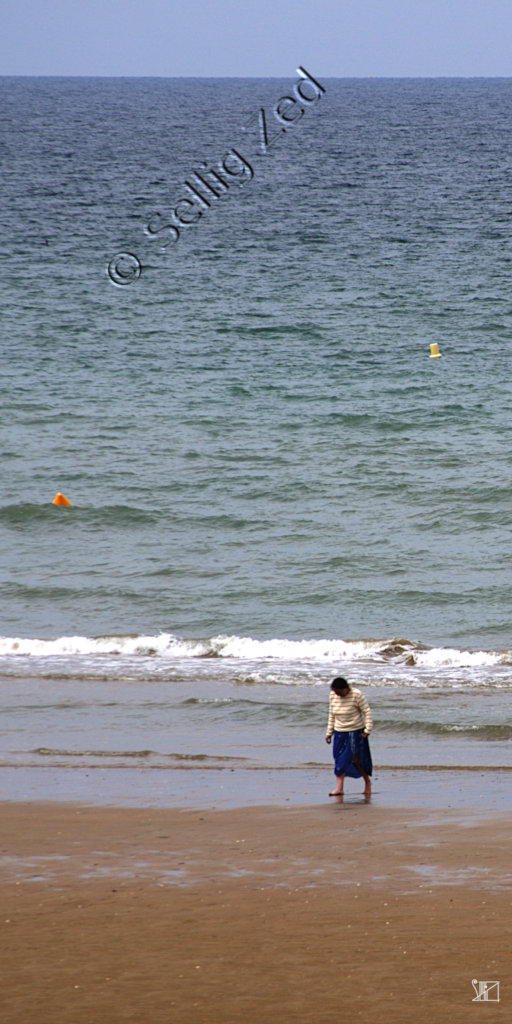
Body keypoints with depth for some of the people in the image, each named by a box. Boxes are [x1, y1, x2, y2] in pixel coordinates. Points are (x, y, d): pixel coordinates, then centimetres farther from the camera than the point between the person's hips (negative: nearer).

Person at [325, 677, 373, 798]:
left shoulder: (356, 695, -14)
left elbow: (367, 712, -9)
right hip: (340, 732, 5)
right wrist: (329, 732, 11)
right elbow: (332, 715, 12)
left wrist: (368, 729, -16)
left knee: (356, 759, -3)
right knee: (339, 759, -3)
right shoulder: (333, 696, 1)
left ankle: (367, 781, 19)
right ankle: (339, 787, -4)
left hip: (356, 732, -5)